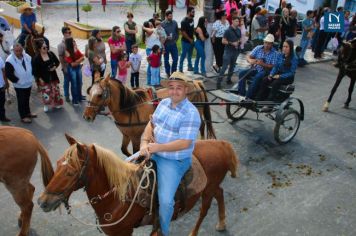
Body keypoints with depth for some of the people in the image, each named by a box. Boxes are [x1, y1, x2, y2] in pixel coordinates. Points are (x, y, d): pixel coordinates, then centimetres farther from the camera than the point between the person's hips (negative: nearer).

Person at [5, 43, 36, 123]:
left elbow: (32, 67, 12)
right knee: (21, 101, 6)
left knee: (27, 99, 22)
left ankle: (27, 112, 39)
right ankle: (23, 116, 19)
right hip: (19, 85, -5)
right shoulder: (10, 60, -20)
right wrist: (17, 80, -16)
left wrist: (31, 77, 4)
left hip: (28, 83, 6)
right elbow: (8, 74, -18)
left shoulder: (27, 57, -3)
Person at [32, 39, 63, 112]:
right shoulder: (36, 58, -16)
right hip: (44, 78, -3)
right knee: (46, 92, 2)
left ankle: (56, 103, 33)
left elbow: (57, 62, 9)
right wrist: (39, 78, -13)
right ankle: (45, 105, 25)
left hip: (53, 76, 3)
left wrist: (55, 67, -11)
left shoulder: (51, 54, -6)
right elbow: (35, 70, -11)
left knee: (55, 90, 12)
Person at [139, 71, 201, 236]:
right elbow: (151, 124, 7)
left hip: (174, 161, -7)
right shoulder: (164, 103, 3)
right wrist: (145, 142, -12)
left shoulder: (191, 113, -21)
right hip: (154, 151, 8)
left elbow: (184, 143, -25)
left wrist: (158, 147, -22)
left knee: (165, 201, -17)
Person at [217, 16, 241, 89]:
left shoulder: (238, 30, 7)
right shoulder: (228, 31, -10)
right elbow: (223, 41, -11)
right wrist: (232, 43, -19)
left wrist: (238, 42, -2)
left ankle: (228, 79, 24)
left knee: (232, 66, 12)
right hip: (228, 51, -6)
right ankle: (219, 82, -8)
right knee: (224, 67, -10)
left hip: (235, 51, 6)